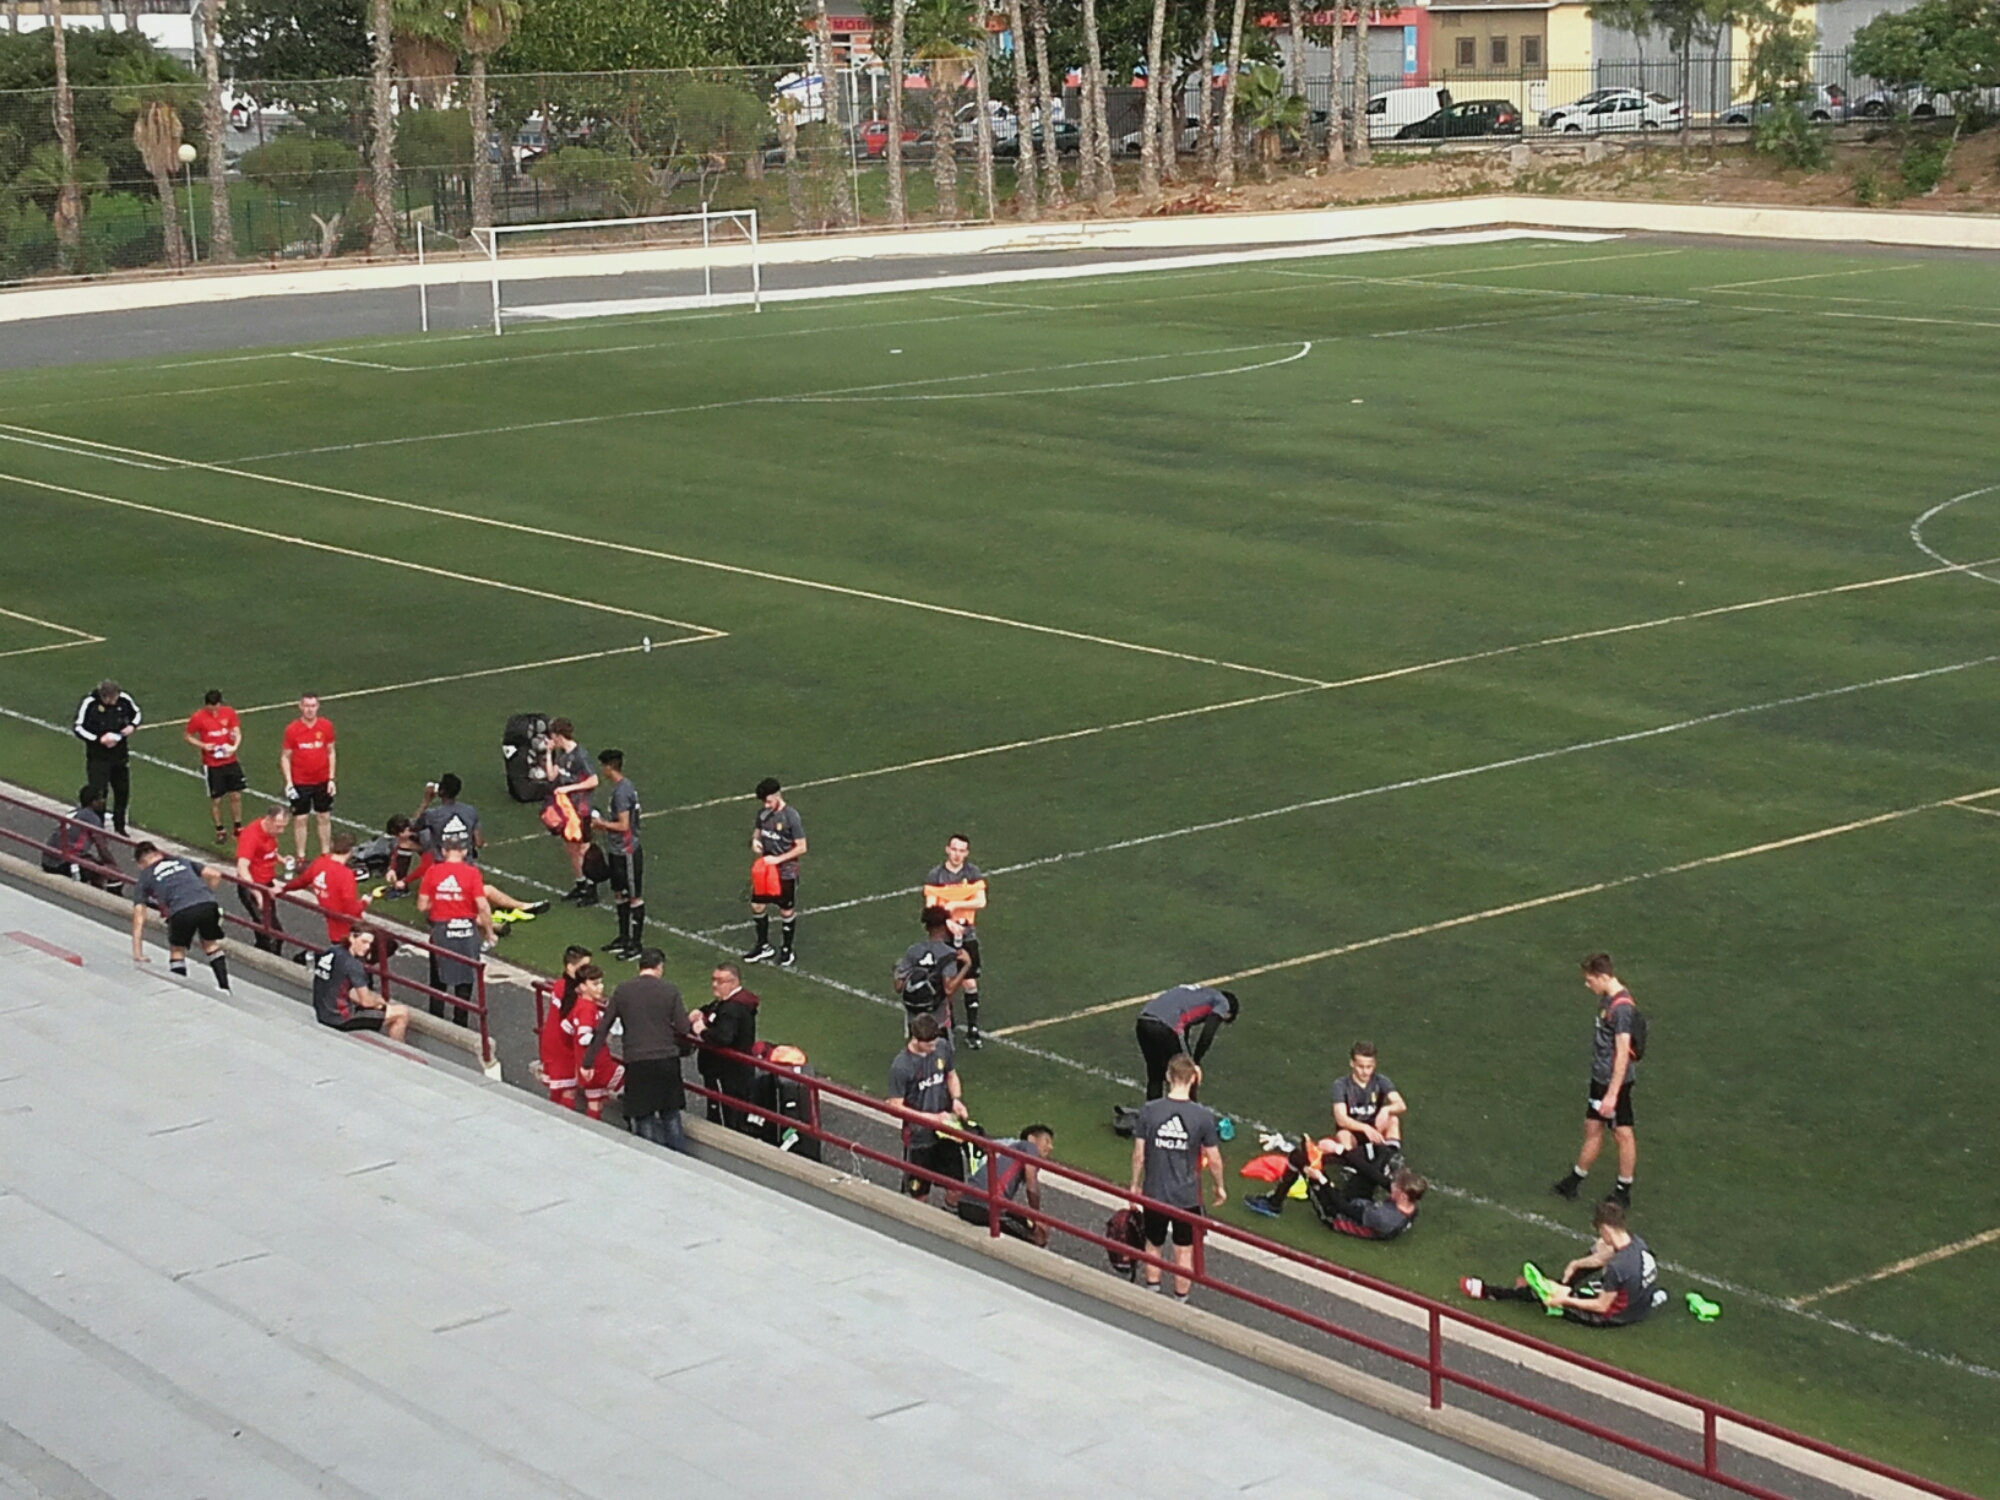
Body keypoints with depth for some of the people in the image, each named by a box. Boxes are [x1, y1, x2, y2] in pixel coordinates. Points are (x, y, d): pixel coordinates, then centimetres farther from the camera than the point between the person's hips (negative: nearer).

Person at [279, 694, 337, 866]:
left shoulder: (326, 726, -3)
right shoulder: (292, 729, -9)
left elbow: (331, 752, 5)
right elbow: (285, 757, -3)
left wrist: (331, 779, 0)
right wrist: (288, 782, -12)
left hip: (322, 781, 2)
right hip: (300, 782, -2)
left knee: (325, 817, 10)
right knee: (300, 819, 3)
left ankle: (325, 854, 23)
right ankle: (301, 858, 12)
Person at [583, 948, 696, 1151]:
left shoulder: (622, 991, 1)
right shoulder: (670, 989, -3)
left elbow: (602, 1029, 3)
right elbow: (683, 1028, -5)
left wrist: (588, 1062, 9)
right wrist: (692, 1021, 19)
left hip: (637, 1063, 0)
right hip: (667, 1060, 0)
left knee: (644, 1118, 10)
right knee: (671, 1115, 16)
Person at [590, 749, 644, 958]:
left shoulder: (621, 792, -23)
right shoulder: (623, 786, 8)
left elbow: (623, 825, -25)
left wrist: (602, 824, -11)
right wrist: (604, 825, 9)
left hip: (627, 852, -10)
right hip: (618, 852, 10)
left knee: (634, 897, 0)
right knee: (620, 894, 19)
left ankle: (637, 943, 7)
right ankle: (624, 937, 30)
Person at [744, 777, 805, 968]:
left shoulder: (791, 816, -21)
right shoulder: (763, 812, -3)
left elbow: (801, 847, -17)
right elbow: (758, 830, 14)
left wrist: (778, 859, -22)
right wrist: (755, 840, -10)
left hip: (786, 871, -6)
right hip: (765, 868, 6)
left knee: (787, 911, 8)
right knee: (756, 905, 12)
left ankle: (787, 950, 25)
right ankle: (763, 946, 30)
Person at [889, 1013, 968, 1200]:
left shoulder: (942, 1047, -9)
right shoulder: (901, 1067, -24)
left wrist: (956, 1099, -10)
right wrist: (933, 1118, -22)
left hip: (946, 1129, 5)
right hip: (919, 1136, -5)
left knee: (956, 1181, 17)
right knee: (920, 1189, 13)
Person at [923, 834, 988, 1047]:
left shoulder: (973, 873, -1)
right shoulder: (935, 876, -7)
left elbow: (981, 902, -10)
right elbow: (930, 908, -13)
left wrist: (955, 904, -21)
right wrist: (948, 923, -29)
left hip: (968, 935, 1)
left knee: (970, 984, 3)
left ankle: (973, 1030, 12)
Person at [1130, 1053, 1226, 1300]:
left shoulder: (1149, 1110, -13)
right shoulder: (1203, 1116, -16)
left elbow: (1139, 1154, -6)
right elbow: (1213, 1159, -7)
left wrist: (1135, 1184, 10)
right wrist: (1220, 1186, 11)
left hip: (1153, 1193, 1)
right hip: (1187, 1196, -1)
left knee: (1154, 1246, 22)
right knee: (1184, 1251, 15)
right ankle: (1180, 1302, 25)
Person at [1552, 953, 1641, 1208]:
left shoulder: (1622, 1007, -24)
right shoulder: (1606, 999, 5)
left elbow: (1622, 1053, -26)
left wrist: (1612, 1094, -26)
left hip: (1615, 1081, -9)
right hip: (1600, 1077, 9)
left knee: (1622, 1133, 5)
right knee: (1592, 1128, 18)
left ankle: (1623, 1192, 17)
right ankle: (1573, 1183, 29)